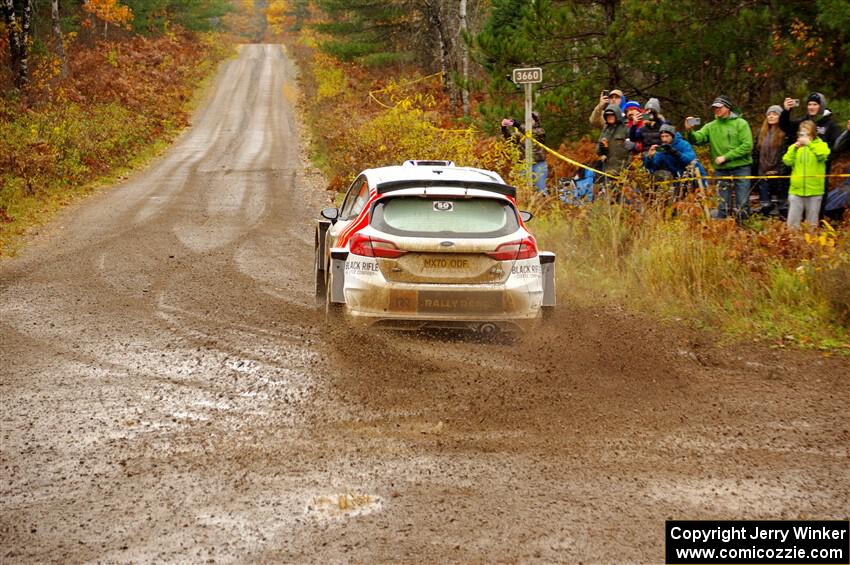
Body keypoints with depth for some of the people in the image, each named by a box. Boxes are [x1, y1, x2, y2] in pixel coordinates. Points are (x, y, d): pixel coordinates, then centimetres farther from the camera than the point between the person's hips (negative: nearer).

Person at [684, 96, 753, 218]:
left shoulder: (741, 124, -2)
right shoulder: (711, 127, 8)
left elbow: (747, 146, -11)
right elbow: (697, 139, -6)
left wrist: (725, 157, -15)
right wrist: (690, 131, -29)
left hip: (741, 168, -3)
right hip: (721, 170, 3)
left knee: (743, 204, -1)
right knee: (723, 205, 8)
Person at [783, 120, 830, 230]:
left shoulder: (820, 145, 3)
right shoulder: (795, 147, 10)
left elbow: (823, 154, -18)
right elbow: (787, 161, -1)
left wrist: (809, 144, -20)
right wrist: (794, 148, -12)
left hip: (814, 191, -2)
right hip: (796, 189, 2)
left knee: (812, 223, 7)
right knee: (793, 222, 3)